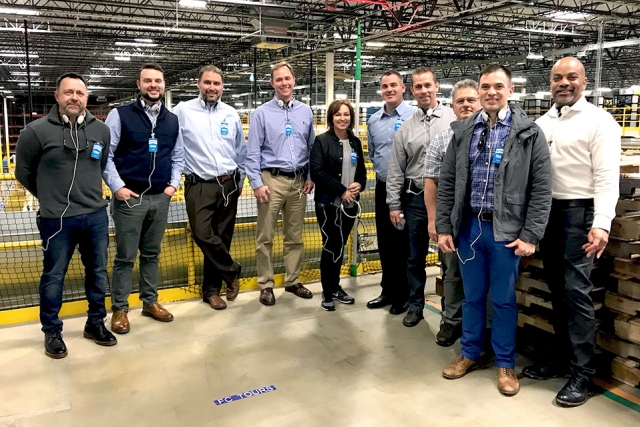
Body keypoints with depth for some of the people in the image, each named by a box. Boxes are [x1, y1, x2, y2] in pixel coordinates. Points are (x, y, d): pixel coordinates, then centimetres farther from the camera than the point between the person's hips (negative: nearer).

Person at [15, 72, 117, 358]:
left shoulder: (101, 130, 1)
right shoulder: (37, 131, -8)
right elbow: (24, 172, 4)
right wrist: (50, 197, 13)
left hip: (96, 215, 4)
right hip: (56, 220, -3)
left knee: (98, 272, 13)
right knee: (53, 276, 8)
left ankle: (96, 323, 31)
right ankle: (52, 332, 26)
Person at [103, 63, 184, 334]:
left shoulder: (172, 120, 11)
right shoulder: (120, 115, -3)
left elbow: (178, 156, 16)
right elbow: (105, 154, -5)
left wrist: (173, 184, 4)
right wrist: (117, 187, -12)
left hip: (160, 198, 4)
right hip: (130, 198, -4)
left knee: (151, 254, 14)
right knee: (125, 257, 3)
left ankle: (150, 302, 26)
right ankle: (119, 309, 16)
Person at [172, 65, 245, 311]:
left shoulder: (231, 114, 8)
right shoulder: (183, 111, -1)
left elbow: (241, 151, 17)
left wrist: (239, 181, 17)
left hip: (228, 185, 3)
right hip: (199, 186, -3)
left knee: (221, 237, 7)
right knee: (204, 236, -12)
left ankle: (212, 289, 22)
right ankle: (231, 272, 15)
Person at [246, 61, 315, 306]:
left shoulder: (305, 112, 8)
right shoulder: (262, 113, -2)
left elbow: (312, 147, 11)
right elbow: (253, 152, -5)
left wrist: (311, 177, 5)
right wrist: (257, 183, -12)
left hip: (298, 181, 3)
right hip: (272, 180, -3)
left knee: (295, 236, 12)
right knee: (265, 237, 2)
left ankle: (292, 281, 25)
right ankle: (266, 285, 15)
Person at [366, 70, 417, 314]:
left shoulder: (414, 116, -10)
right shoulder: (373, 120, 9)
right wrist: (381, 169, 14)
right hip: (383, 187, 6)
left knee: (404, 243, 3)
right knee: (385, 243, 13)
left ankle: (403, 295, 18)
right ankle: (388, 291, 27)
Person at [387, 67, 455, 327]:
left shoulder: (454, 119, -1)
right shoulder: (405, 129, 8)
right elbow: (395, 171, 8)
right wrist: (394, 205, 4)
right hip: (416, 199, 3)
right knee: (416, 257, 12)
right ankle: (415, 305, 28)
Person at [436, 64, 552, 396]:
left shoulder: (529, 133, -3)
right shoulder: (463, 132, 5)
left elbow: (541, 188, -5)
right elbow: (446, 182, 6)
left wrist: (530, 235, -10)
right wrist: (443, 227, 1)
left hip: (506, 230, -2)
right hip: (467, 226, 3)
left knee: (504, 299, 10)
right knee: (472, 296, 15)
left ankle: (505, 363, 27)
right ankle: (470, 353, 32)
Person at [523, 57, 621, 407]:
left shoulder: (599, 121, -5)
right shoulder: (541, 123, 12)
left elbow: (607, 177, -13)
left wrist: (601, 224, -23)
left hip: (578, 212, -6)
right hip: (546, 211, 6)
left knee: (576, 291, -6)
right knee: (557, 289, 13)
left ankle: (582, 372, 6)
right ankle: (562, 356, 26)